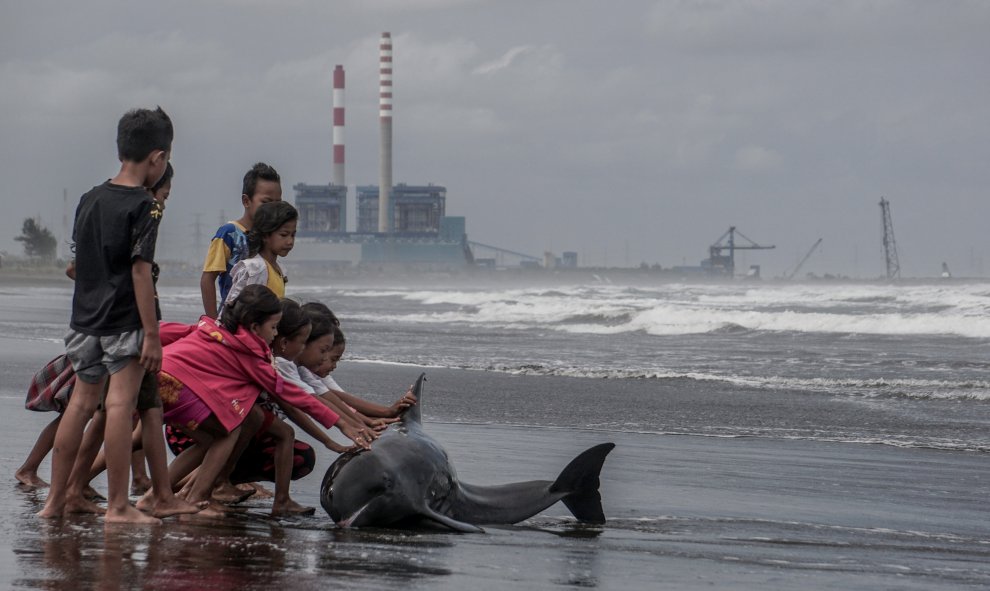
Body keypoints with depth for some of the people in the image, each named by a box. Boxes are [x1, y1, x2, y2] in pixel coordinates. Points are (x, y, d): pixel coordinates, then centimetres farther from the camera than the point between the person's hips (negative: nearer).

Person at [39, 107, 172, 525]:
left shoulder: (89, 200, 11)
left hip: (84, 318, 7)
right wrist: (152, 334, -15)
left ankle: (55, 501, 16)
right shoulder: (143, 207, -11)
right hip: (124, 321, -7)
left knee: (80, 404, 13)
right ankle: (117, 506, -8)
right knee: (120, 404, -7)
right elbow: (140, 271, -16)